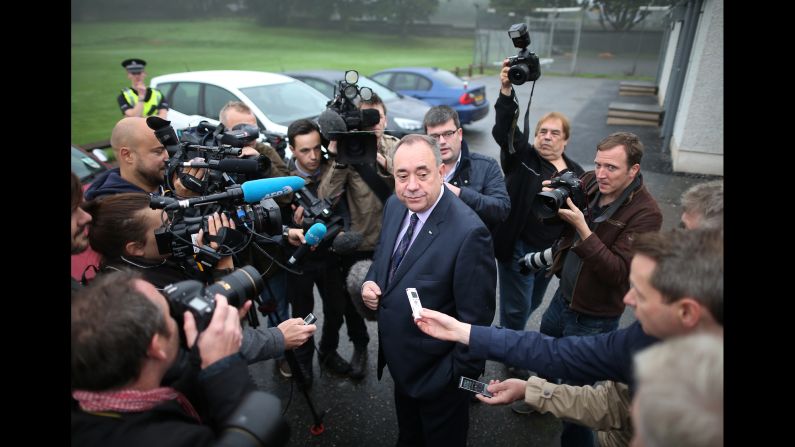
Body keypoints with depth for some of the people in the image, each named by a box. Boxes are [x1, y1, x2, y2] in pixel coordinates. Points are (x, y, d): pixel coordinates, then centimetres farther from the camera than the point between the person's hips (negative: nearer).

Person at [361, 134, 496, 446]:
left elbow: (476, 316, -24)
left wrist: (462, 375, -15)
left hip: (438, 373, -6)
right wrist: (370, 283, -9)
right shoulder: (395, 206, -8)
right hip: (400, 362, 7)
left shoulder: (468, 232, -32)